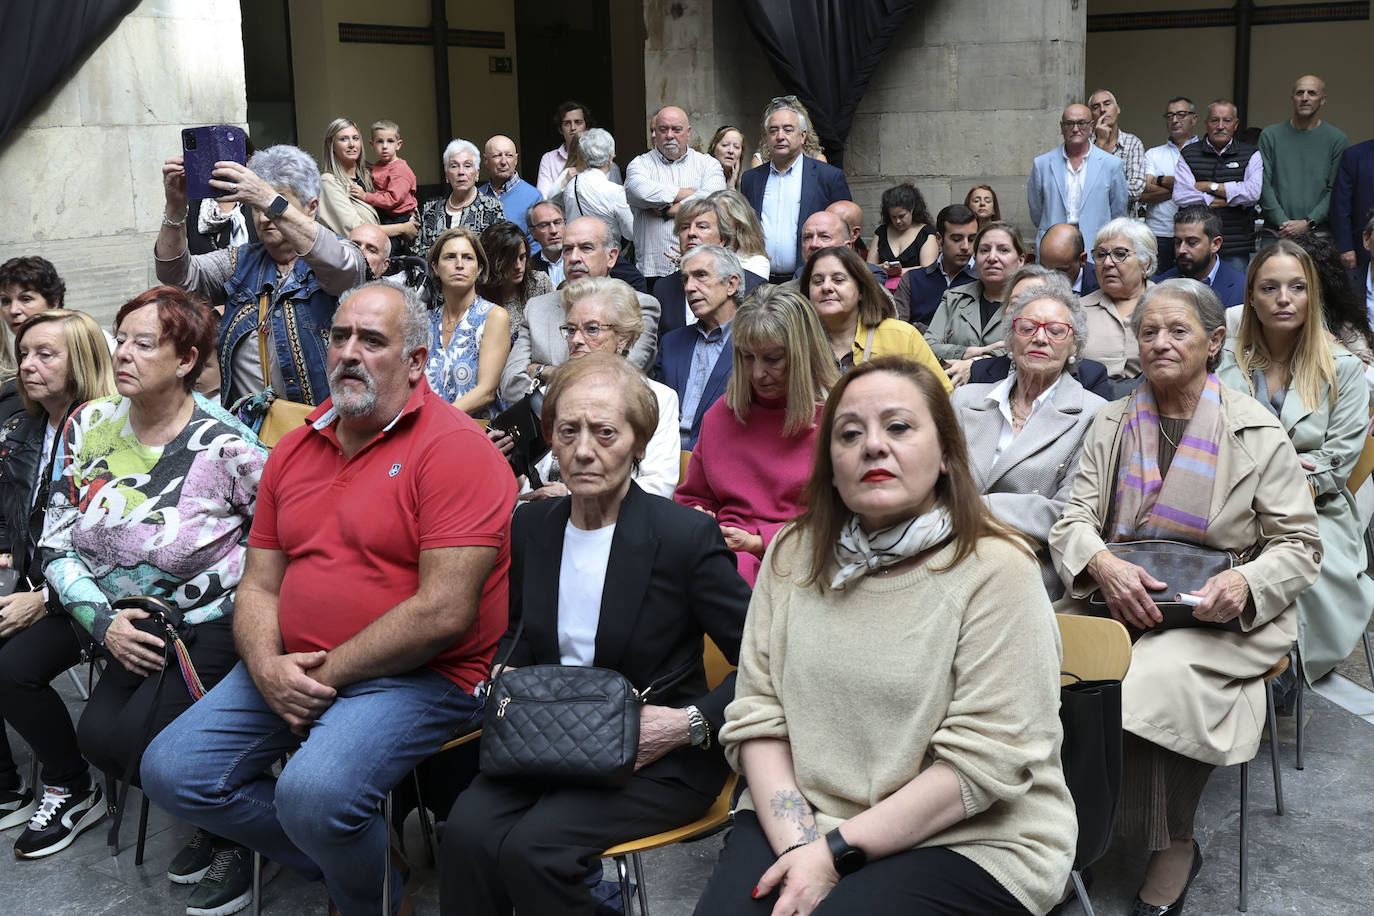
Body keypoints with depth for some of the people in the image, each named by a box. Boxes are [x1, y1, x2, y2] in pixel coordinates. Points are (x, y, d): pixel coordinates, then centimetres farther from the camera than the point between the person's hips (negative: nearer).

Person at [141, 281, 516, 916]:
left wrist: (326, 674, -15)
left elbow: (445, 612, -20)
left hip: (420, 675, -7)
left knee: (313, 793, -30)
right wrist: (267, 667, -9)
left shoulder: (454, 447, -13)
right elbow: (260, 585, 13)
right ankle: (329, 859, 14)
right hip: (292, 671, 8)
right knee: (170, 772, -4)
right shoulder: (294, 450, 12)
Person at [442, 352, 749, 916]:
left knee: (532, 846, -27)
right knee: (466, 832, -23)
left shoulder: (687, 536, -12)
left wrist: (691, 723, -21)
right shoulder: (531, 526, 5)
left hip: (657, 760, -5)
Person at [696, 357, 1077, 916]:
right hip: (798, 822, 4)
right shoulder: (793, 555, 4)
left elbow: (983, 763, -14)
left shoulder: (994, 571, -10)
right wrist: (797, 844, -14)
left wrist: (837, 852, -17)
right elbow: (757, 715, 1)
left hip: (968, 841, -3)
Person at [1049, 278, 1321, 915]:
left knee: (1159, 674, -34)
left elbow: (1299, 545, 4)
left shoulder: (1258, 433, 3)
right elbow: (1073, 517, 5)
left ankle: (1170, 851, -11)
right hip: (1119, 599, 3)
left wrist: (1247, 582, -18)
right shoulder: (1112, 422, 13)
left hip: (1219, 614, -3)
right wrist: (1102, 565, -19)